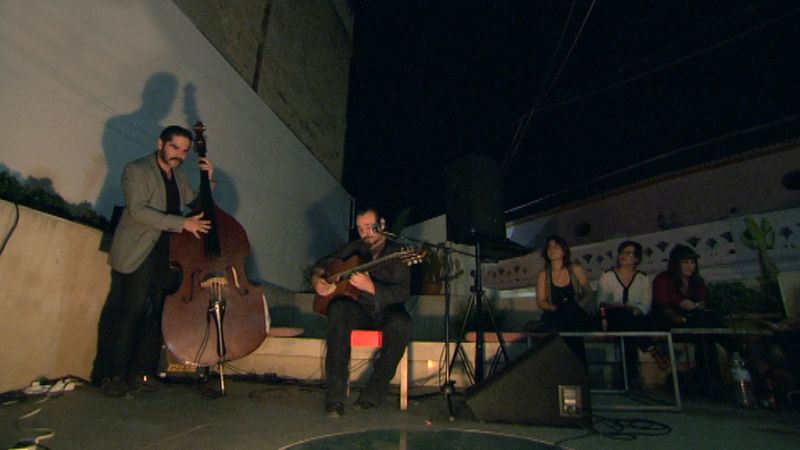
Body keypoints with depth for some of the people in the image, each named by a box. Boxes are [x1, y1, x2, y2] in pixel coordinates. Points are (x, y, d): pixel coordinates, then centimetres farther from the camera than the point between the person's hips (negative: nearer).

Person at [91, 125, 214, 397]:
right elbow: (137, 210, -17)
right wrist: (182, 223, -23)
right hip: (136, 255, -6)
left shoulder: (177, 176, 17)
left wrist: (208, 180, 6)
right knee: (128, 315, -7)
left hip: (166, 256, 6)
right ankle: (113, 376, 4)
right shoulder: (136, 170, -4)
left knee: (156, 317, 3)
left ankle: (139, 373, 12)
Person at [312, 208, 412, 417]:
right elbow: (323, 263, 20)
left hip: (386, 311, -2)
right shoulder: (354, 248, 11)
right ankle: (334, 396, -28)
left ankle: (373, 393, -18)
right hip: (357, 308, 3)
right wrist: (316, 279, -2)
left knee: (401, 324, -36)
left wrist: (371, 287, -30)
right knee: (338, 310, -32)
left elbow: (402, 293, -15)